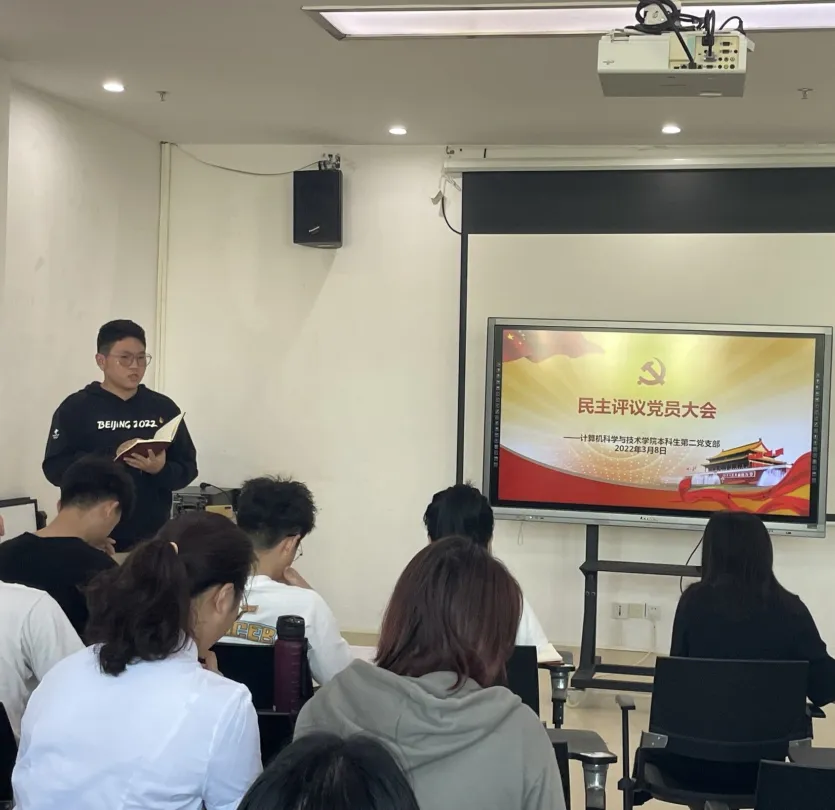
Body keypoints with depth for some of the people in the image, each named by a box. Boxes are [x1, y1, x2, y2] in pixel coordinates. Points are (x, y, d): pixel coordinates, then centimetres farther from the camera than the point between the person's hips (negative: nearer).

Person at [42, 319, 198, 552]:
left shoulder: (163, 408, 8)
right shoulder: (76, 408, 0)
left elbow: (188, 467, 7)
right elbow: (54, 467, -6)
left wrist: (161, 469, -15)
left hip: (152, 537, 3)